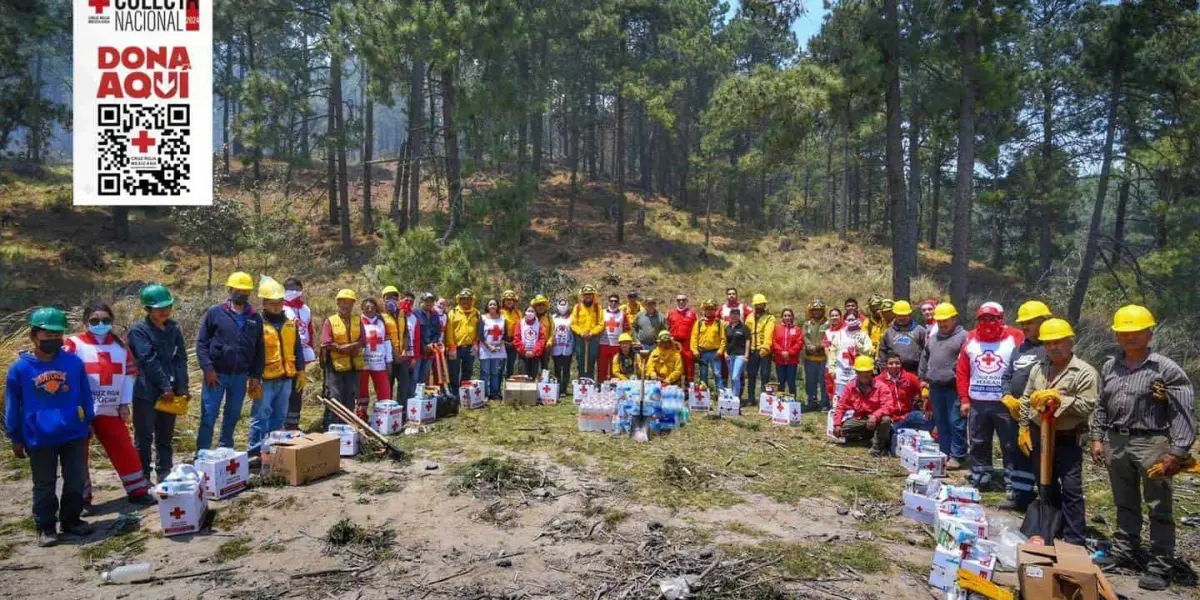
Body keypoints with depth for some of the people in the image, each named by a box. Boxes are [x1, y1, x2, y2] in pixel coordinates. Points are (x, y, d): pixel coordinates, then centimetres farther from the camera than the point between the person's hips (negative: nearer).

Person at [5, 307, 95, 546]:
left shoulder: (74, 362, -4)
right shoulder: (20, 368, -8)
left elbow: (86, 395, 6)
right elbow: (12, 406, 0)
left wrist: (87, 423, 8)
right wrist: (16, 439, 4)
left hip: (74, 435, 2)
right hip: (39, 439, -1)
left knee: (76, 481, 11)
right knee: (44, 486, 11)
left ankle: (71, 520, 28)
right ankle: (46, 527, 25)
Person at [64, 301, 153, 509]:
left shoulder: (119, 345, 7)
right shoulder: (74, 344, -7)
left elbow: (129, 374, 10)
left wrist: (125, 404, 5)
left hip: (110, 410, 4)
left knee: (124, 449, 6)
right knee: (79, 456, 7)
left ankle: (138, 491, 15)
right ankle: (81, 499, 20)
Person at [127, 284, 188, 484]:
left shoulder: (174, 329, 8)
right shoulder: (138, 331, -7)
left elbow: (181, 358, 6)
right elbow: (149, 361, -14)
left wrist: (182, 387, -2)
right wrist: (166, 386, -16)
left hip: (170, 392, 5)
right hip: (147, 392, -5)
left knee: (165, 436, 13)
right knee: (144, 437, 2)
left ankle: (165, 475, 22)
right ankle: (143, 478, 11)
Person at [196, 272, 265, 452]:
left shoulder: (256, 318, 6)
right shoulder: (215, 313, -3)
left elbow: (259, 350, 8)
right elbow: (201, 343, -4)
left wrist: (256, 376, 4)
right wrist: (207, 369, -12)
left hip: (240, 376, 3)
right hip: (216, 374, -3)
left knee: (232, 417, 13)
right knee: (208, 417, 1)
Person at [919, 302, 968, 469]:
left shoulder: (963, 336, -7)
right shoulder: (932, 338, 17)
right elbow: (924, 359, 25)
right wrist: (923, 377, 20)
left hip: (954, 388, -7)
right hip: (935, 387, 7)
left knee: (956, 423, -4)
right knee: (941, 423, 12)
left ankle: (956, 456, 2)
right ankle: (944, 454, 21)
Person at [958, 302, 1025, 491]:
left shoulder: (1015, 338, -7)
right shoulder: (970, 340, 6)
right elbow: (962, 371, 7)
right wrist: (964, 399, 3)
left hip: (1005, 403, -4)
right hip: (977, 403, 4)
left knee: (1011, 445, 3)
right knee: (978, 444, 13)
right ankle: (979, 479, 24)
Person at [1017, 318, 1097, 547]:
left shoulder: (1085, 372, -10)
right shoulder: (1038, 368, 8)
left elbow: (1087, 405, -18)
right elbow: (1026, 400, 12)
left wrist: (1058, 398, -24)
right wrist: (1024, 429, 8)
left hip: (1067, 439, -6)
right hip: (1038, 435, 6)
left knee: (1071, 490, -3)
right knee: (1047, 487, 17)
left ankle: (1075, 542, 5)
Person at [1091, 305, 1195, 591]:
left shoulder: (1166, 369, -9)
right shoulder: (1109, 367, 9)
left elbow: (1184, 413, -11)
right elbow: (1101, 407, 16)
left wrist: (1177, 452, -15)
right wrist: (1097, 438, 12)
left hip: (1151, 444, -5)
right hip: (1116, 443, 6)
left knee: (1159, 509, 3)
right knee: (1125, 505, 18)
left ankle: (1160, 567, 10)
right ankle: (1124, 551, 30)